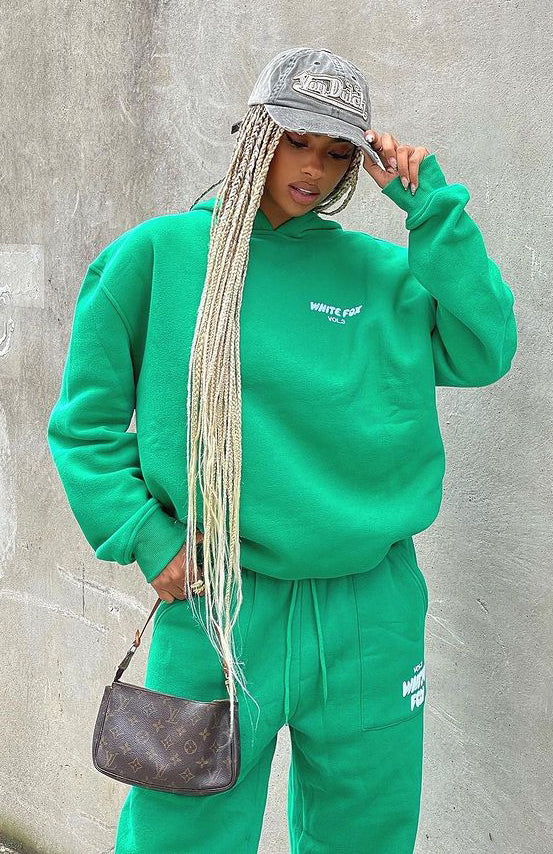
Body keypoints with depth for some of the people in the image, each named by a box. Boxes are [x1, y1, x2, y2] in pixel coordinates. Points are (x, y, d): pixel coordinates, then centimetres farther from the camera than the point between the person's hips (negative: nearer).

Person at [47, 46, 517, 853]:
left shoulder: (380, 270, 6)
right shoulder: (159, 254, -2)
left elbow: (483, 350, -7)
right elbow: (86, 422, 1)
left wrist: (431, 206, -7)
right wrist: (147, 539, -9)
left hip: (371, 615, 3)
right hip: (218, 607, -2)